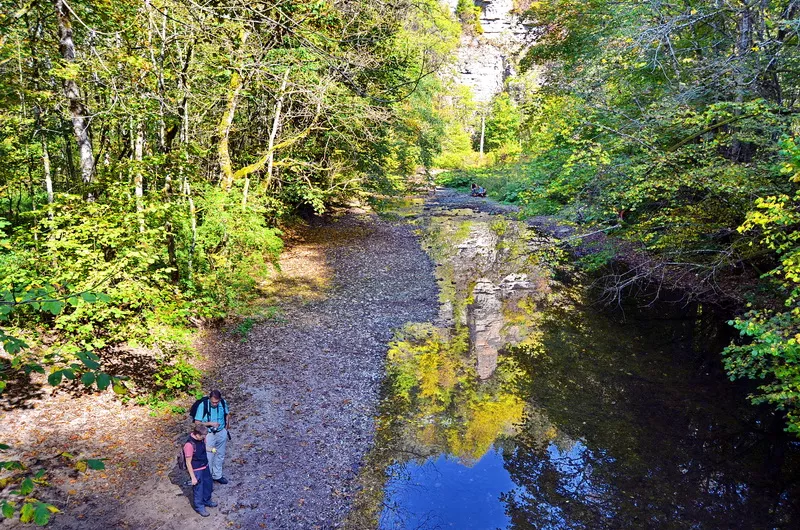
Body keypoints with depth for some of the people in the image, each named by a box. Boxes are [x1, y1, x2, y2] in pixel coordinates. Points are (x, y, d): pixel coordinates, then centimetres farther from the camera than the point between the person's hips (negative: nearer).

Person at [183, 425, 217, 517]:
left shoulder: (201, 438, -12)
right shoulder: (189, 445, -33)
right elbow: (188, 463, -24)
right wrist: (193, 477, -19)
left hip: (205, 467, 7)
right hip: (196, 470, -7)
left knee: (208, 485, 24)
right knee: (198, 489, 13)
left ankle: (207, 501, 49)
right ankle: (199, 507, 36)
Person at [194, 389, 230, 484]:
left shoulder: (223, 403, -12)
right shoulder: (203, 405, -23)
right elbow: (197, 423, -18)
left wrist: (225, 429, 4)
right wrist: (210, 423, -27)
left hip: (222, 433, 4)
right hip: (209, 434, -4)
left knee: (220, 455, 19)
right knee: (208, 458, 6)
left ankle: (217, 475, 39)